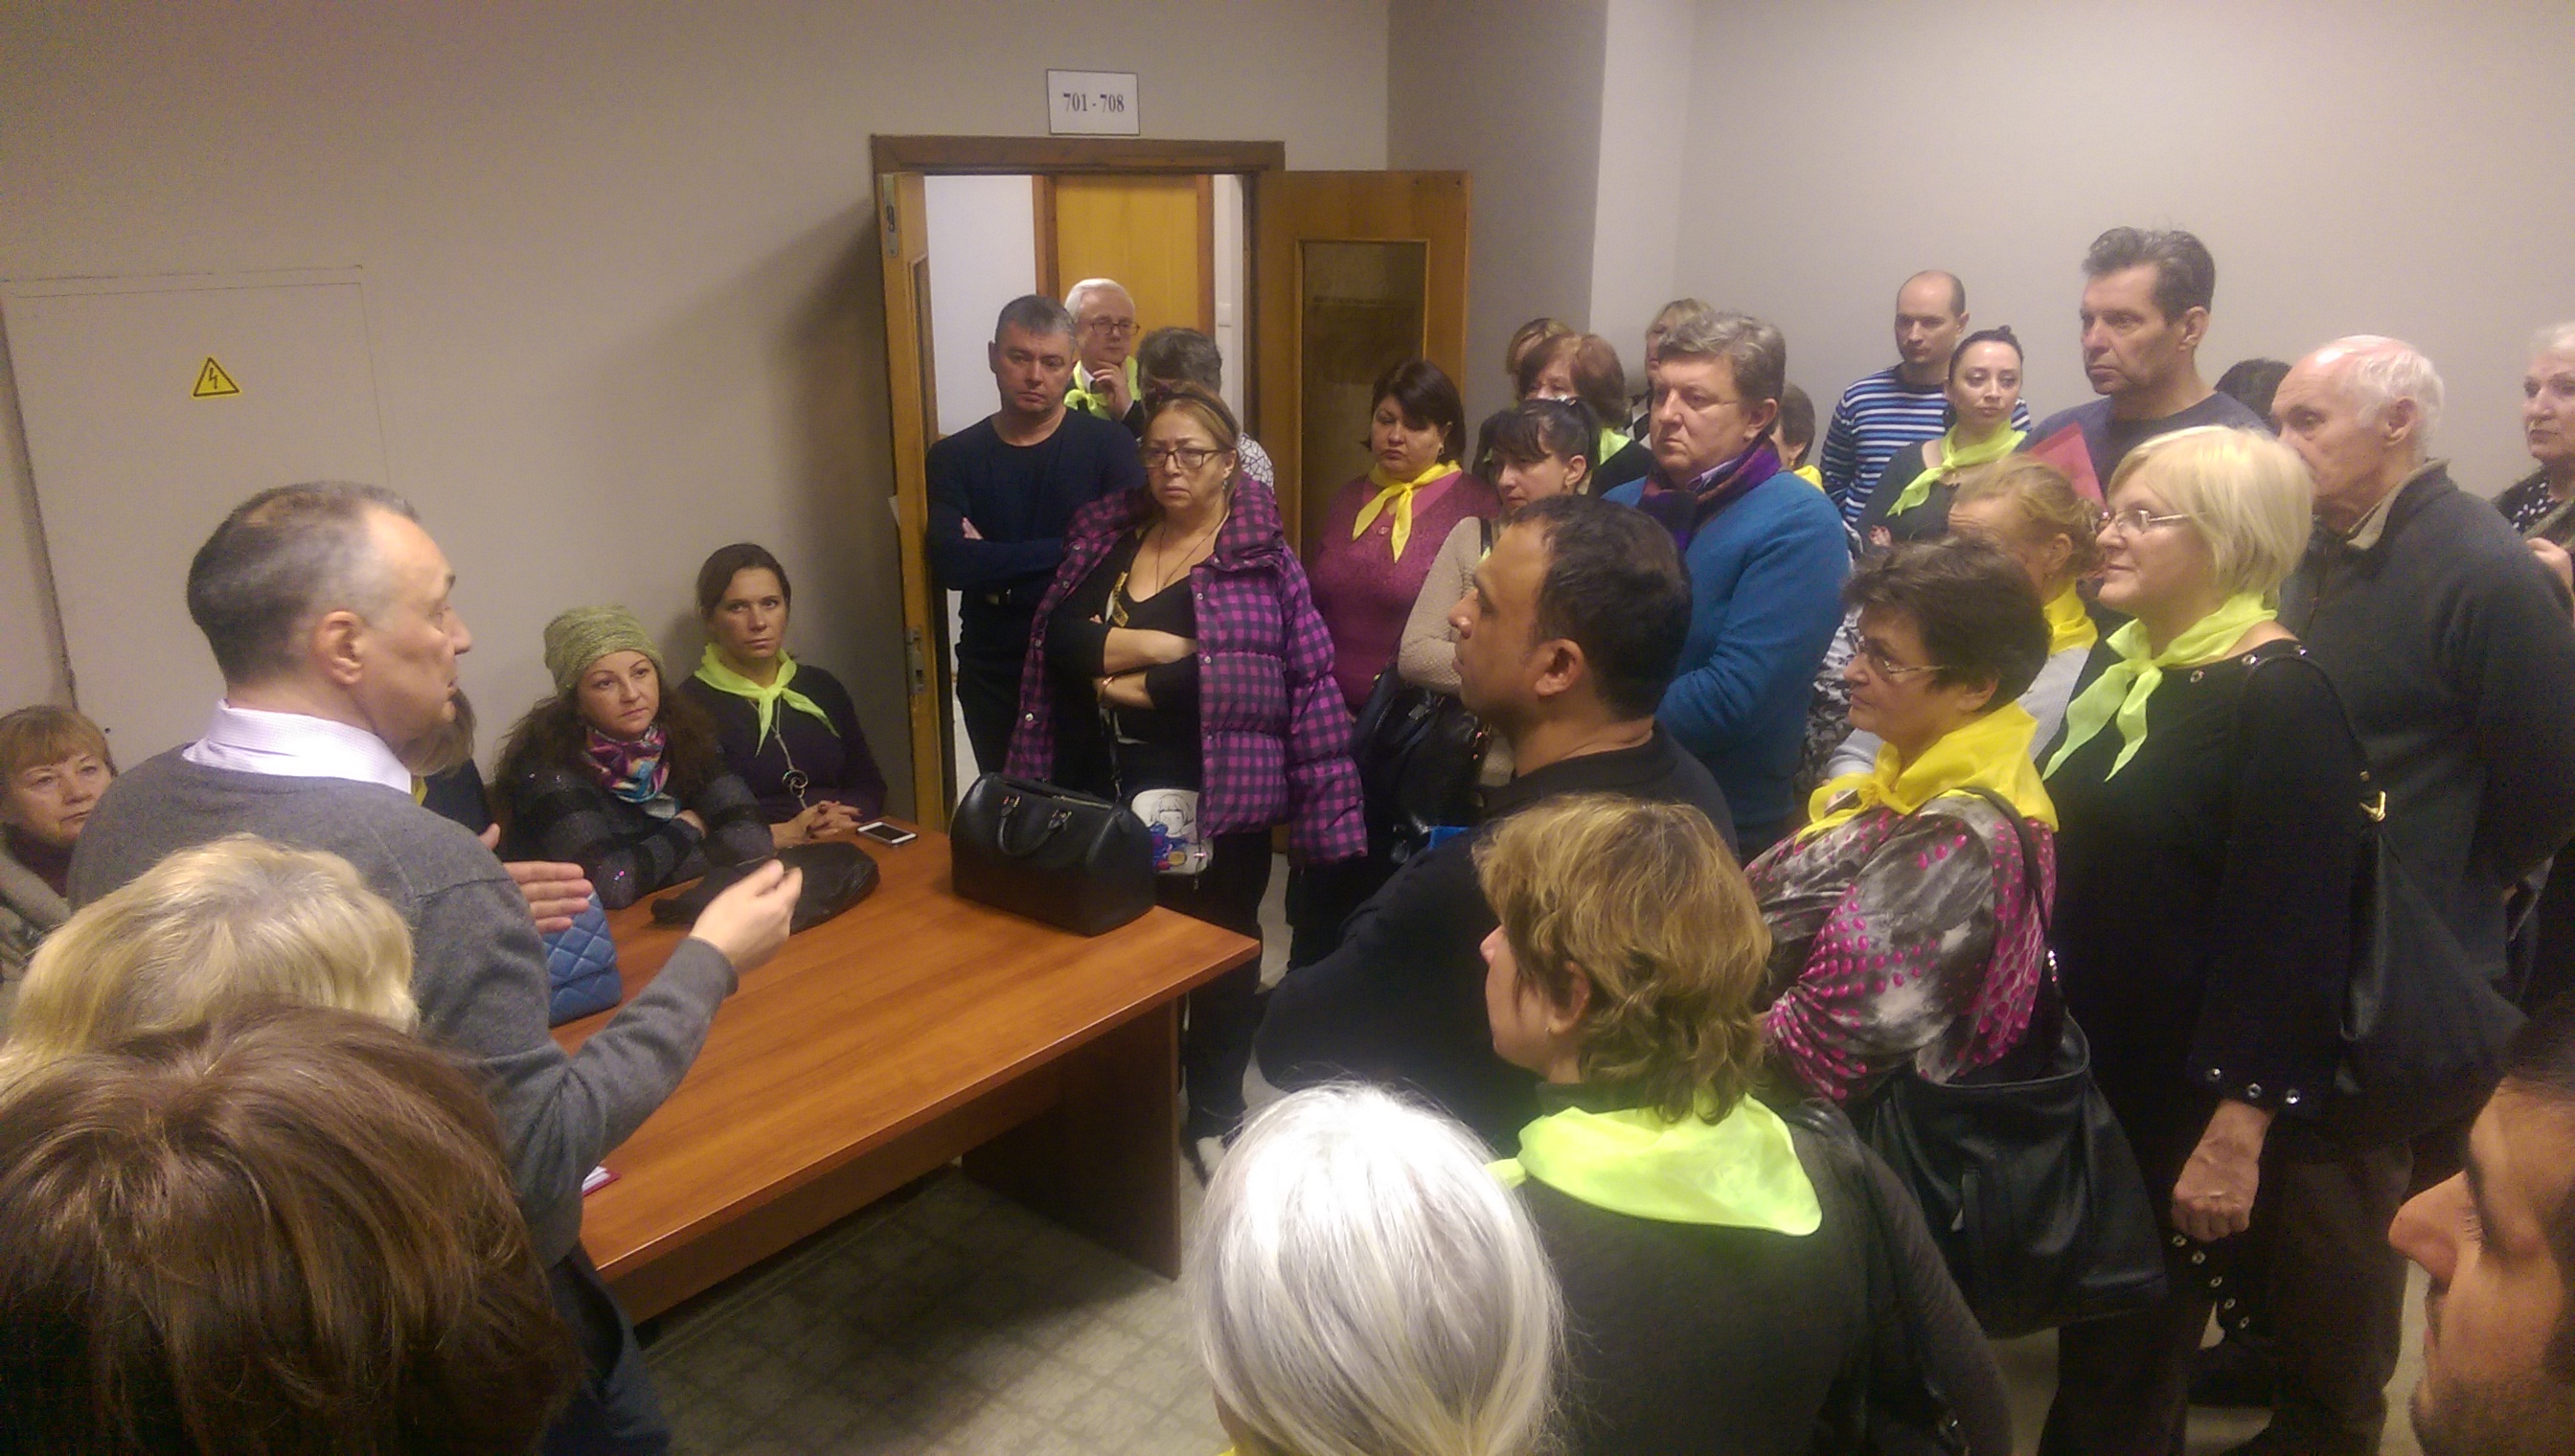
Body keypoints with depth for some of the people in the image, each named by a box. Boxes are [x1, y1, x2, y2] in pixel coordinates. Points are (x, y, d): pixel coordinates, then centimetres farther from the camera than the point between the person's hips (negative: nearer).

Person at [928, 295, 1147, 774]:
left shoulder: (1109, 444, -4)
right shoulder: (954, 457, 1)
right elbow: (949, 564, -15)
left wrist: (997, 569, -15)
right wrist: (1067, 547, -17)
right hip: (993, 676, 2)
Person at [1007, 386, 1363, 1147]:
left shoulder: (1261, 556, -6)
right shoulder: (1103, 534, 8)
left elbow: (1267, 678, -19)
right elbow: (1061, 638, -5)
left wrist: (1139, 687, -14)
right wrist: (1155, 643, -18)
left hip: (1214, 797, -3)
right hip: (1106, 793, 4)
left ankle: (1216, 1113, 30)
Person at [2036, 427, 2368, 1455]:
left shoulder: (2282, 700, -17)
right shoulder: (2120, 662, 7)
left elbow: (2290, 935, -20)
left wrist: (2238, 1132, -20)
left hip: (2184, 1100, -7)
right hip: (2084, 1071, 7)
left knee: (2130, 1368, 7)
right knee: (2089, 1335, 18)